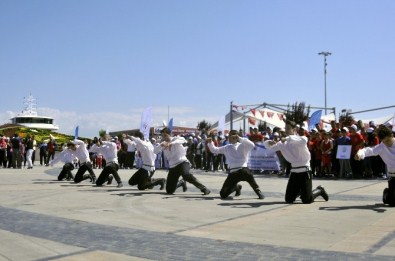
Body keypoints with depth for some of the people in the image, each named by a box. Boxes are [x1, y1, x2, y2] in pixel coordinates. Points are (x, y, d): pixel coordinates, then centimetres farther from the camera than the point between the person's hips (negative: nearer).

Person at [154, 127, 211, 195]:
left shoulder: (175, 139, -2)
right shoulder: (163, 144, 10)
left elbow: (182, 140, -26)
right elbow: (155, 151, -5)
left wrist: (172, 143, -41)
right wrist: (161, 145, -25)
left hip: (182, 162, -5)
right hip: (172, 167, 5)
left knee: (186, 175, -40)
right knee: (169, 190, 2)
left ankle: (204, 189, -31)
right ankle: (182, 182, 33)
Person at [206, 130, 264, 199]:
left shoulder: (242, 145, 5)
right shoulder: (227, 147, 19)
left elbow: (252, 145, -14)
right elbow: (214, 150, 21)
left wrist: (240, 139, -16)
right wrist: (210, 142, 4)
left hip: (242, 169, -4)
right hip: (232, 173, 4)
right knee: (223, 194, -1)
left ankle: (258, 191, -14)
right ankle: (237, 187, 31)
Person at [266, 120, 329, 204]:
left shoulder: (302, 139, -10)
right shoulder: (284, 143, 6)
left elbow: (303, 141, -35)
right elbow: (270, 147, 4)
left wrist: (288, 138, -38)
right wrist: (269, 142, -19)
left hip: (304, 172, -5)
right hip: (294, 172, 5)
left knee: (306, 200, -7)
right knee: (288, 200, 7)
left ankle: (319, 191, 25)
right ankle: (299, 191, 40)